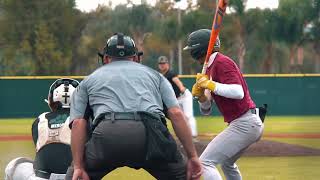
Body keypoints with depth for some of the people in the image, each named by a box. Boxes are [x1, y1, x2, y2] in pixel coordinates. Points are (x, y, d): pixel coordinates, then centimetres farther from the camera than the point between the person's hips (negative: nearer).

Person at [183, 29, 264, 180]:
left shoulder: (222, 62, -11)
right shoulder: (211, 68, 17)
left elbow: (238, 92, -25)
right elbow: (206, 110, 18)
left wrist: (210, 85, -19)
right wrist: (200, 95, -1)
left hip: (243, 125, -11)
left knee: (205, 162, -15)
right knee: (226, 163, 31)